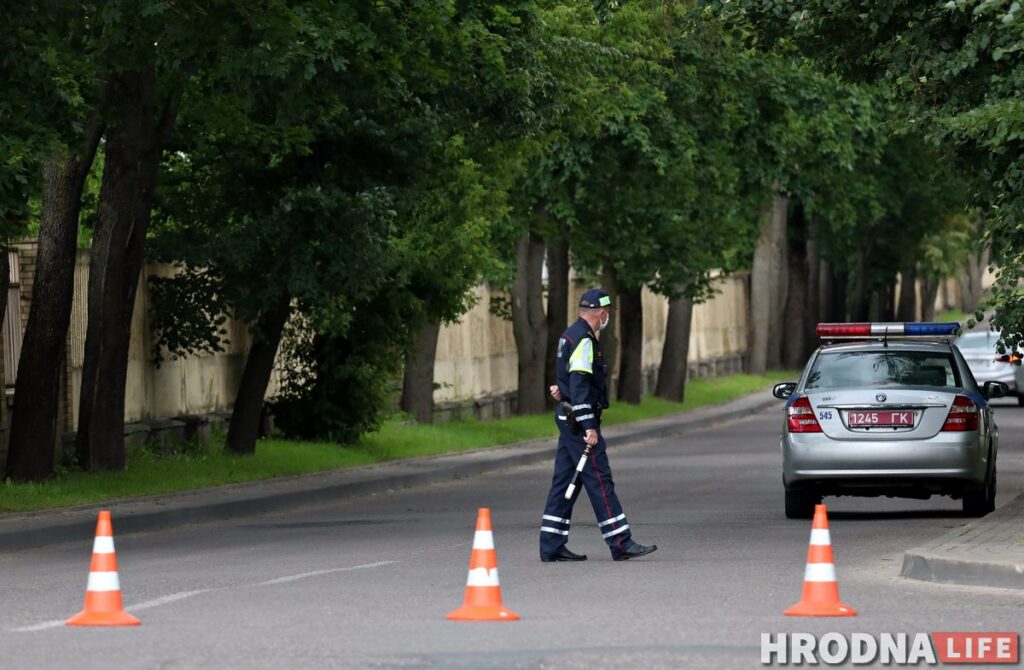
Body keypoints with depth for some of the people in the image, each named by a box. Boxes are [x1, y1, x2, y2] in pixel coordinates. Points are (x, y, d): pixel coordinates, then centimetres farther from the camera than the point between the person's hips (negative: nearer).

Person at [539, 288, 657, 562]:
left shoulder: (571, 335, 17)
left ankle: (551, 546, 10)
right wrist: (589, 426, -24)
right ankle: (620, 544, -9)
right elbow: (579, 385, -23)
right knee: (599, 480, -9)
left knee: (564, 480, 9)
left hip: (568, 418, 10)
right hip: (579, 418, -10)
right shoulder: (583, 339, -16)